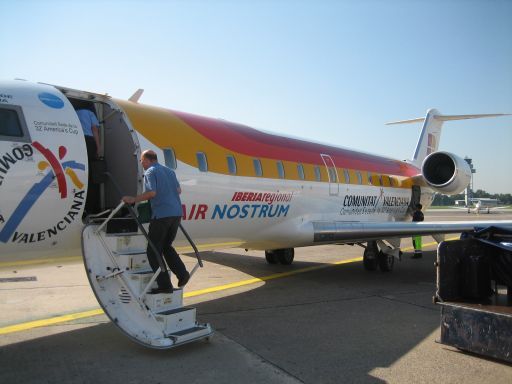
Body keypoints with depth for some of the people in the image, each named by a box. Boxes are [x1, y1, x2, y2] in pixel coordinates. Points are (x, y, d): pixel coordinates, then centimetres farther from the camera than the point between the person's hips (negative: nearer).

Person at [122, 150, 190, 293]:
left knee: (153, 250, 4)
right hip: (176, 213, 8)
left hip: (161, 214, -7)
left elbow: (152, 192, -16)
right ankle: (182, 273, 7)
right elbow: (178, 190, 22)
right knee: (166, 246, 22)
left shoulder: (150, 172, -4)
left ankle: (164, 285, 2)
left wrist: (133, 199, -7)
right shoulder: (169, 171, 19)